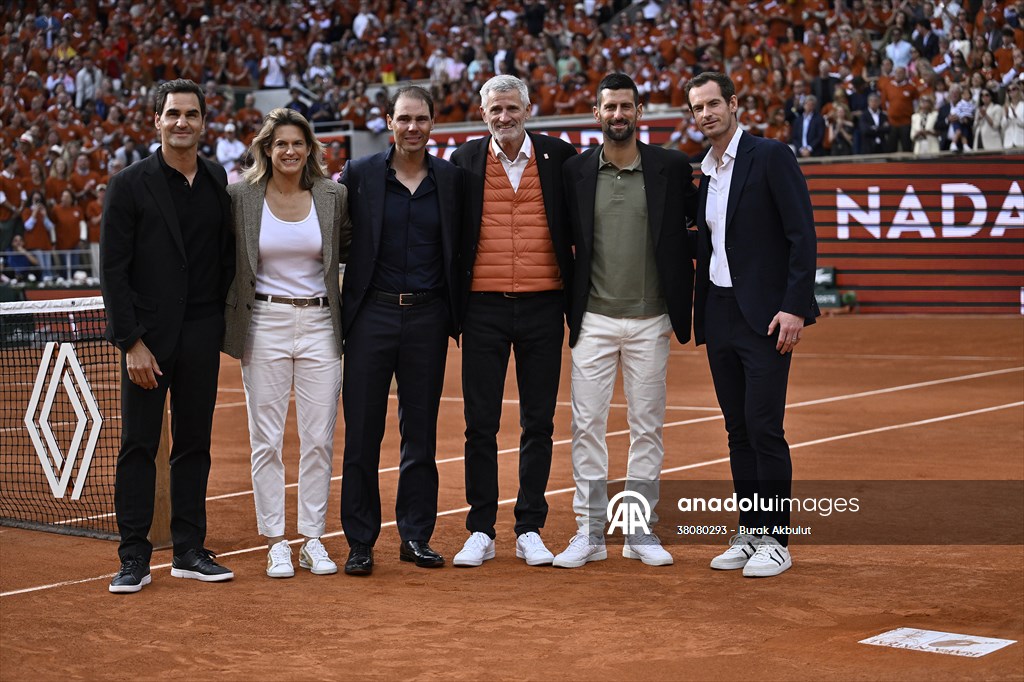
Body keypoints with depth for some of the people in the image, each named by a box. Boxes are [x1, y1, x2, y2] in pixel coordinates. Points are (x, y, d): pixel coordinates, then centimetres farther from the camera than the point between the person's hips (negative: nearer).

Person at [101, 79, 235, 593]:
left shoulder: (219, 182, 8)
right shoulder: (130, 184, -4)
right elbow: (113, 271, -6)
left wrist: (222, 323, 6)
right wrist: (132, 341, -12)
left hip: (201, 335, 4)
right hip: (147, 334, -4)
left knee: (194, 444, 9)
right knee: (138, 447, 0)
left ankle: (190, 551, 17)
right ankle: (134, 557, 6)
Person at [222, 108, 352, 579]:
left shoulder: (333, 196, 2)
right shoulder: (241, 196, -1)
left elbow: (351, 250, 14)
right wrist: (233, 324, 0)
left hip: (319, 324, 1)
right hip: (265, 324, -1)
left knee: (319, 439, 3)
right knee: (267, 440, 3)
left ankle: (313, 539, 15)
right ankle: (275, 543, 12)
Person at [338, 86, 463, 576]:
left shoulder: (452, 178, 6)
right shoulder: (358, 175, 1)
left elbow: (460, 249, 10)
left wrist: (458, 315, 4)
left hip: (428, 316, 1)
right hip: (371, 315, -1)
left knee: (421, 433, 8)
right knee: (362, 433, 1)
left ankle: (416, 536, 18)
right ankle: (360, 542, 8)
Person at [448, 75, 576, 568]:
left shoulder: (559, 157, 3)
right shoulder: (464, 162, 3)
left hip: (542, 305, 0)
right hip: (484, 308, 0)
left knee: (538, 424, 6)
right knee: (480, 424, 3)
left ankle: (530, 531, 15)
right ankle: (480, 532, 12)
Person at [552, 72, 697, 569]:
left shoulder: (672, 168, 0)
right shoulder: (575, 170, 3)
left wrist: (681, 307, 2)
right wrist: (570, 309, 4)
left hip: (650, 321, 0)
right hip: (593, 320, 0)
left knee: (648, 426, 6)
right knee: (587, 424, 1)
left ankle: (640, 532, 15)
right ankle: (589, 533, 9)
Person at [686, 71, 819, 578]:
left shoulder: (770, 157, -6)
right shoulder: (704, 173, 15)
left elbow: (802, 235, -12)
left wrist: (795, 307, -18)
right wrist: (699, 317, 11)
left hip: (764, 317, -7)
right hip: (719, 317, 7)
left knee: (764, 428, -8)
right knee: (738, 430, 10)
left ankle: (774, 541, 1)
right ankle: (748, 534, 17)